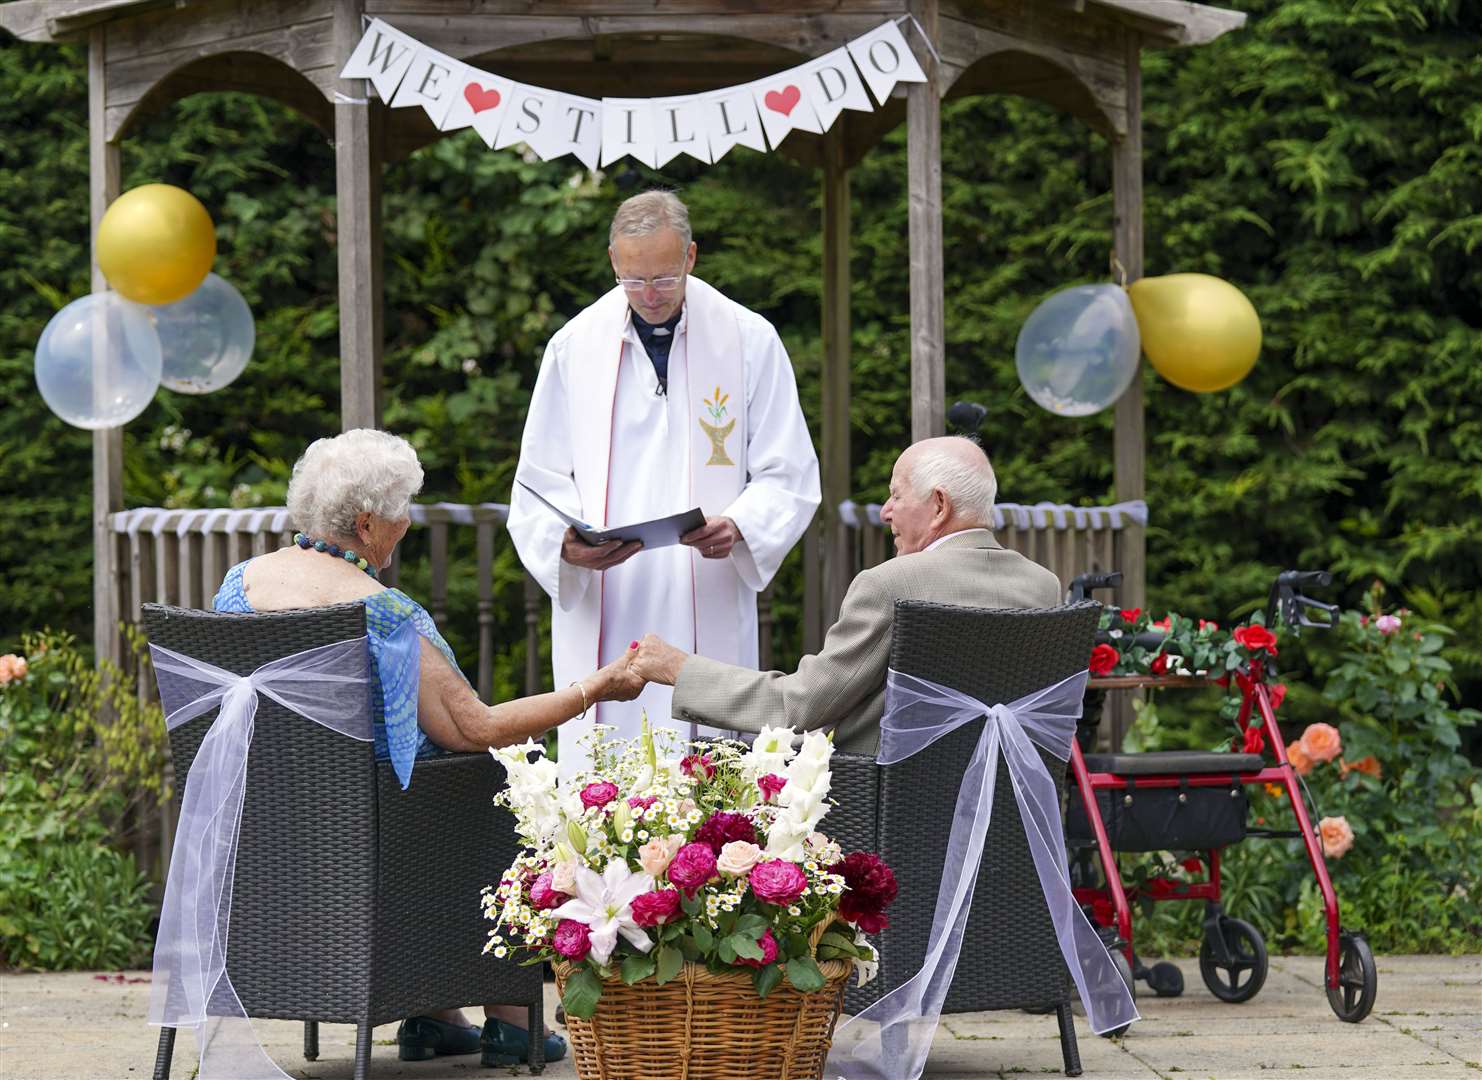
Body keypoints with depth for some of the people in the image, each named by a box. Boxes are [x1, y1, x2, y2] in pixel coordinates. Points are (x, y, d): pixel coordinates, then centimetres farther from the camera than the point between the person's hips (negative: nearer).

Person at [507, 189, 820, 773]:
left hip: (709, 618, -1)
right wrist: (565, 542, -13)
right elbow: (539, 484, 9)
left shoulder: (749, 341, 4)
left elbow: (788, 478, 5)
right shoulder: (574, 346, 7)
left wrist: (739, 526, -16)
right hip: (602, 621, 1)